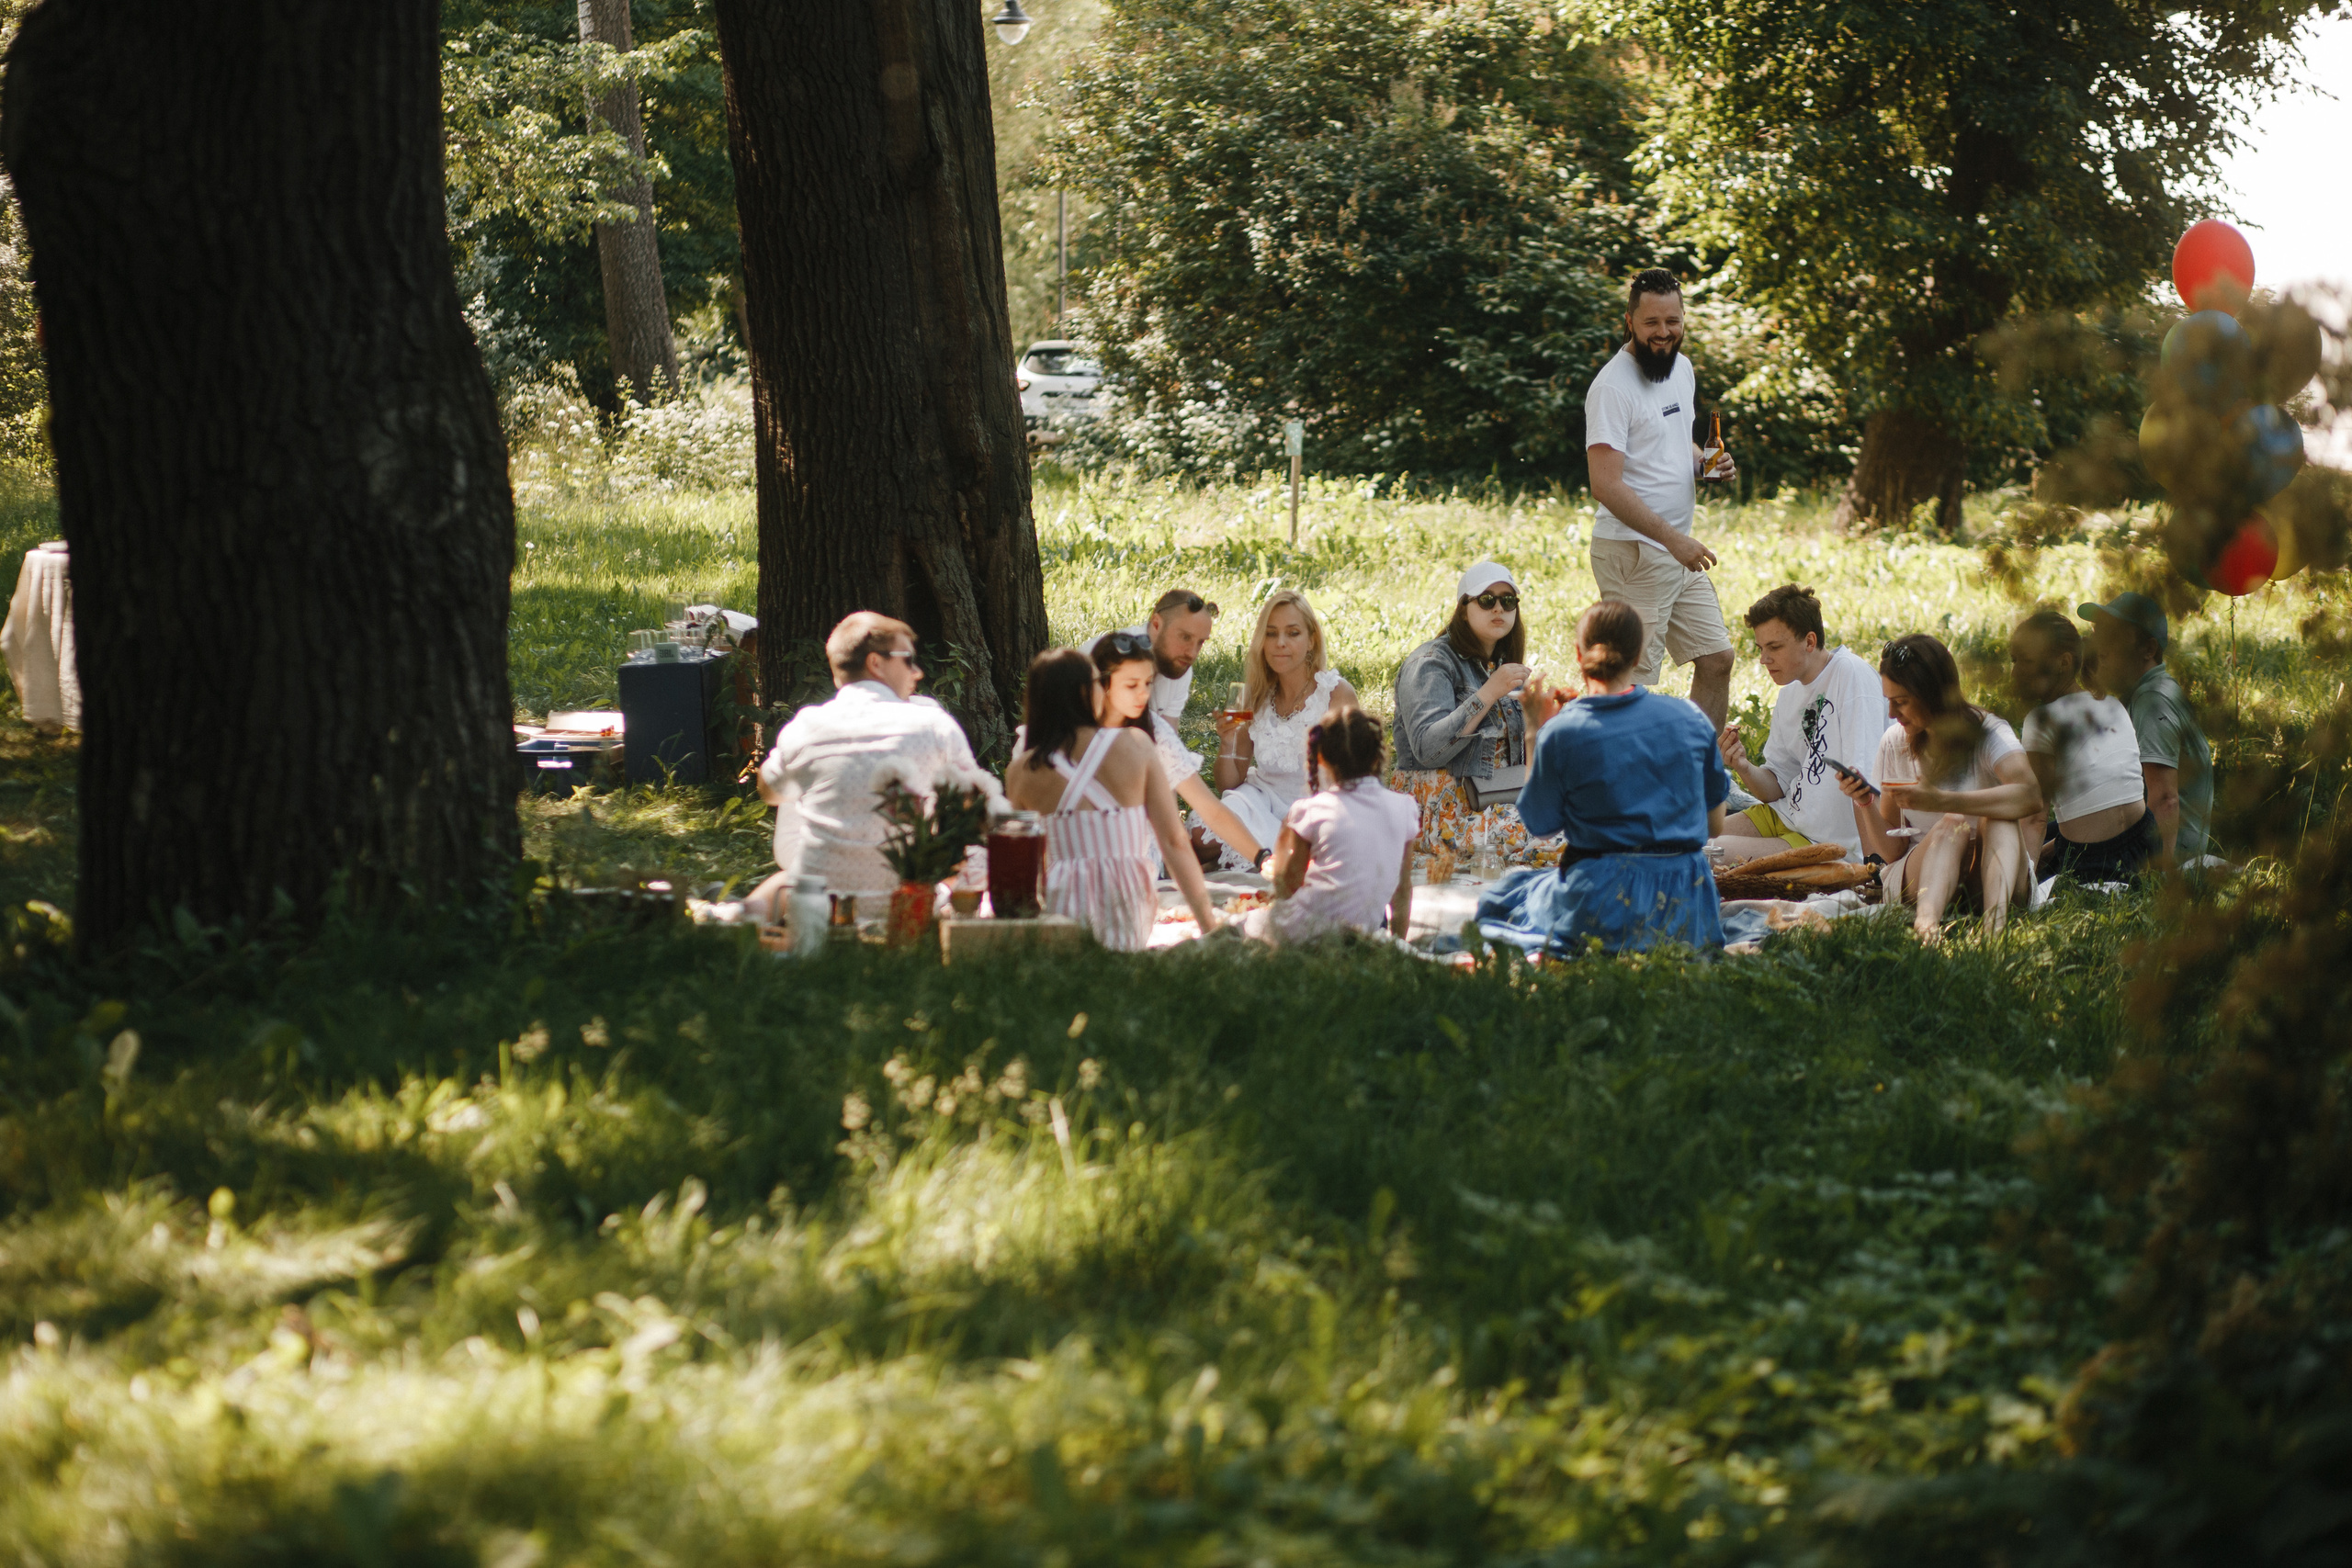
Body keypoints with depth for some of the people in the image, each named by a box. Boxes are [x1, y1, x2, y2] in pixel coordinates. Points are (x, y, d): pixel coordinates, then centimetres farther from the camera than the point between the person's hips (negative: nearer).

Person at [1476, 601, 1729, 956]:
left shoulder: (1562, 734, -12)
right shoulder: (1689, 718, -1)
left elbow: (1540, 823, 3)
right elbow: (1715, 825, 8)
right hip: (1687, 906, 4)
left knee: (1502, 897, 25)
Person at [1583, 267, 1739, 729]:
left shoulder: (1681, 368, 11)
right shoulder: (1613, 387, -17)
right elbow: (1606, 485, -23)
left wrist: (1708, 463, 5)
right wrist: (1672, 538, -27)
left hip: (1680, 549, 9)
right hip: (1632, 552, -9)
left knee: (1716, 660, 12)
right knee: (1632, 683, -7)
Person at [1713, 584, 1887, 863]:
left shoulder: (1853, 675, -17)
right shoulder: (1790, 694, 10)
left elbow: (1864, 782, -23)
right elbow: (1778, 785, 14)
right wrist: (1744, 768, -7)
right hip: (1785, 816, 8)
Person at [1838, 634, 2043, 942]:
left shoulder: (1989, 734, -7)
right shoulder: (1894, 744, 5)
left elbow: (2031, 798, -31)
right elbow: (1892, 850, 3)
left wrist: (1940, 801, -40)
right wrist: (1866, 804, -17)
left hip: (1987, 877, -1)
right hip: (1915, 876, 1)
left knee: (1998, 819, -31)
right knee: (1952, 824, -31)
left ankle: (1995, 922, -58)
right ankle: (1926, 922, -61)